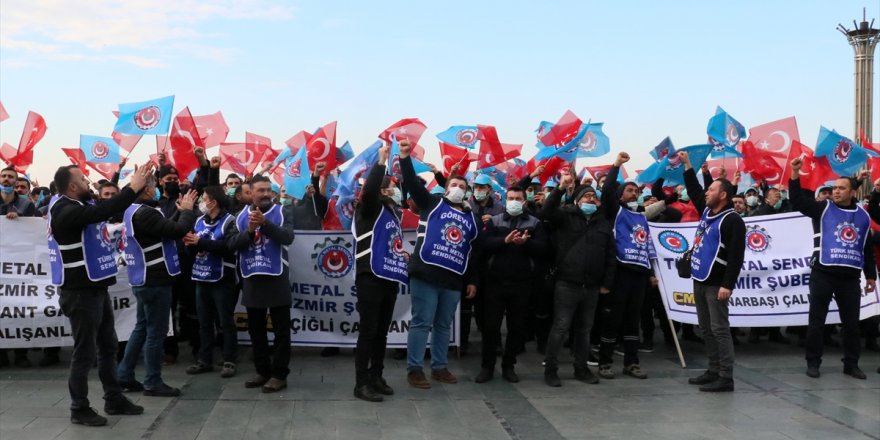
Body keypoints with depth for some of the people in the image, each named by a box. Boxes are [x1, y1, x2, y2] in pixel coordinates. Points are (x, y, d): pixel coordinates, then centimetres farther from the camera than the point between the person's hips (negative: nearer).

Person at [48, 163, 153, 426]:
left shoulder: (79, 206, 11)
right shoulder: (66, 210, -19)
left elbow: (107, 209, 12)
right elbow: (104, 212, -30)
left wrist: (136, 185, 4)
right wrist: (133, 188, -25)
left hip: (95, 287, 10)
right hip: (80, 291, -10)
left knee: (107, 347, 15)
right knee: (85, 352, -2)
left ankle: (114, 400, 25)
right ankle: (79, 409, 10)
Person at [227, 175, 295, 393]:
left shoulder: (283, 213, -1)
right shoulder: (241, 216, 8)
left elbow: (288, 237, -17)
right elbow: (232, 244, -1)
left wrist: (265, 223, -28)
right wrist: (249, 231, -17)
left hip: (277, 279, -4)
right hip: (252, 280, 4)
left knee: (281, 330, 0)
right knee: (256, 330, 12)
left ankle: (279, 375, 6)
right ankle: (263, 371, 24)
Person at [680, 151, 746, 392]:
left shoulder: (732, 220, -12)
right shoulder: (706, 212, 12)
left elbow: (736, 256, -18)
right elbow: (694, 191, 28)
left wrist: (728, 285, -23)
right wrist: (687, 165, 23)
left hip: (716, 284, -9)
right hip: (699, 281, 9)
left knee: (719, 329, -7)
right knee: (706, 329, 12)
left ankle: (725, 378, -5)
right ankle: (713, 371, 19)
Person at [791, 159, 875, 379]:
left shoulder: (863, 215, 11)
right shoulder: (823, 208, 3)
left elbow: (868, 248, 17)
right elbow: (798, 201, -11)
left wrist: (871, 275, 17)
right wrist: (795, 175, -23)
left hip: (851, 277, 3)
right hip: (823, 274, -3)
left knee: (851, 323, 8)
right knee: (817, 321, 1)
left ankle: (851, 364, 20)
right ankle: (813, 363, 10)